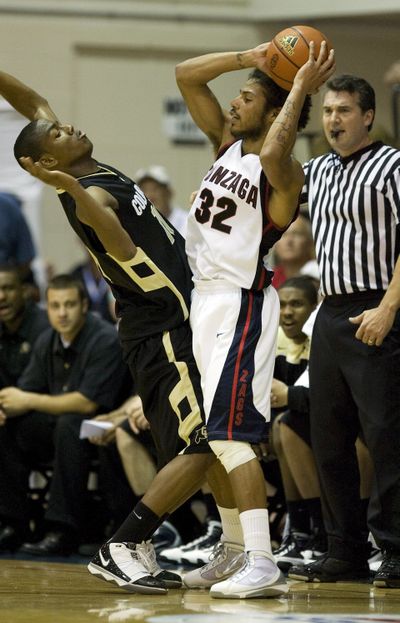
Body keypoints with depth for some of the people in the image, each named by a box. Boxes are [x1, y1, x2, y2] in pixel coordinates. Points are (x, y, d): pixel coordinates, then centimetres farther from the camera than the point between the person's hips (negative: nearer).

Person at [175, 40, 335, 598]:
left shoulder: (284, 172, -15)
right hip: (206, 296, 9)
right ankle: (235, 551, 23)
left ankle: (263, 565, -21)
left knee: (229, 434, -17)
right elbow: (186, 76, 10)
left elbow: (272, 156, -40)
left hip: (241, 304, -9)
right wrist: (252, 58, 0)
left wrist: (301, 88, -30)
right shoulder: (228, 143, 9)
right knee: (215, 436, 14)